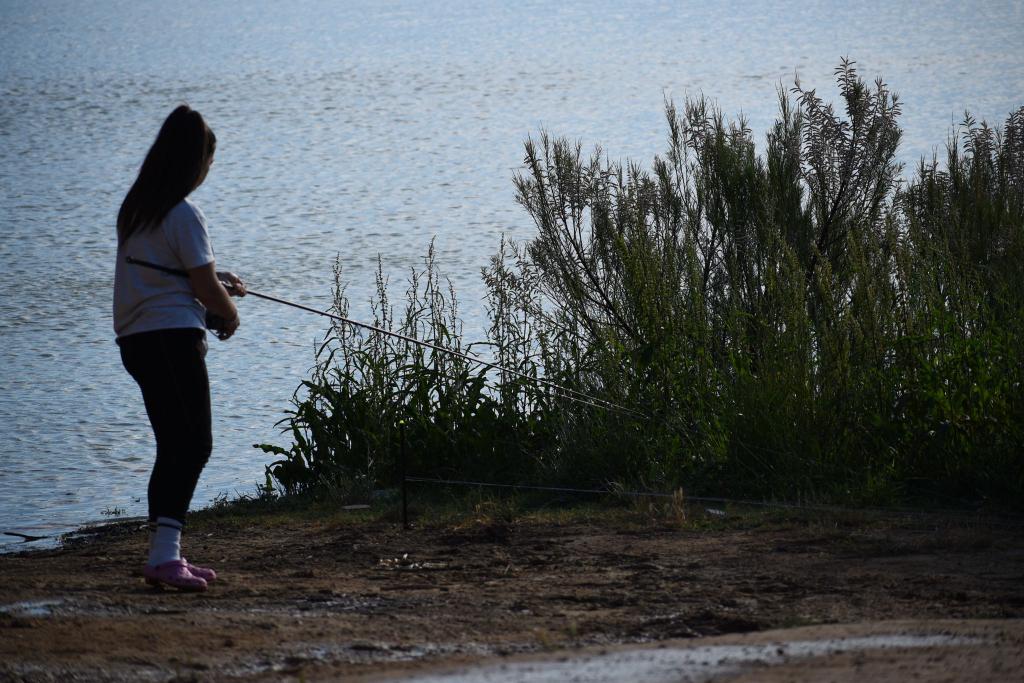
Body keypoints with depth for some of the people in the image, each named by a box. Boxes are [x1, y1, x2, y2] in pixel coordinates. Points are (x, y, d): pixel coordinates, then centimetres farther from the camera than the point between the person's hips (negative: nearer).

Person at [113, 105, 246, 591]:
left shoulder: (134, 208, 13)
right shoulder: (184, 215, -13)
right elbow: (206, 289, -12)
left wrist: (216, 283, 21)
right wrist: (230, 315, 8)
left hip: (135, 340, 9)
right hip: (173, 337, -9)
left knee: (175, 448, 14)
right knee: (194, 444, -9)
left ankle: (164, 556, 17)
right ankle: (165, 555, -19)